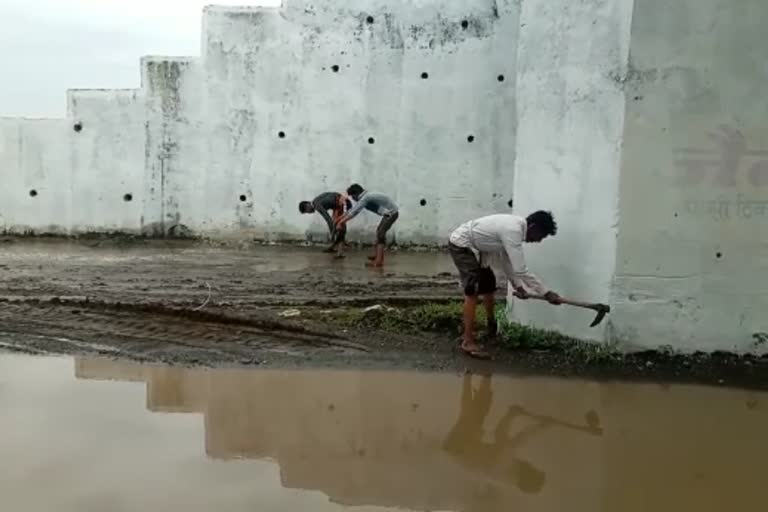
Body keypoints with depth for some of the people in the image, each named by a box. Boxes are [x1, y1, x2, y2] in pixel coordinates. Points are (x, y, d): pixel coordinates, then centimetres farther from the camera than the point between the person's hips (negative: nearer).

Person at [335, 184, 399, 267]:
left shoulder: (365, 198, -20)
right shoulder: (364, 197, 11)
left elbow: (354, 212, -21)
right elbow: (353, 209, 20)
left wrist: (341, 222, -14)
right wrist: (341, 219, 23)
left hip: (391, 213, -10)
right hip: (390, 212, 10)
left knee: (380, 234, -13)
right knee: (379, 232, 20)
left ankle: (378, 261, -17)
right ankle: (377, 255, 28)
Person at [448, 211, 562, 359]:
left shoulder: (515, 225, 2)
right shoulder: (512, 231, -28)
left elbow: (507, 261, 11)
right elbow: (520, 270, -31)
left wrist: (518, 285, 5)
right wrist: (546, 293, -26)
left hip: (471, 246, 11)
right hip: (460, 245, -11)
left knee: (488, 283, 21)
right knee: (473, 291, -18)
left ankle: (492, 327, 41)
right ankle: (468, 342, -15)